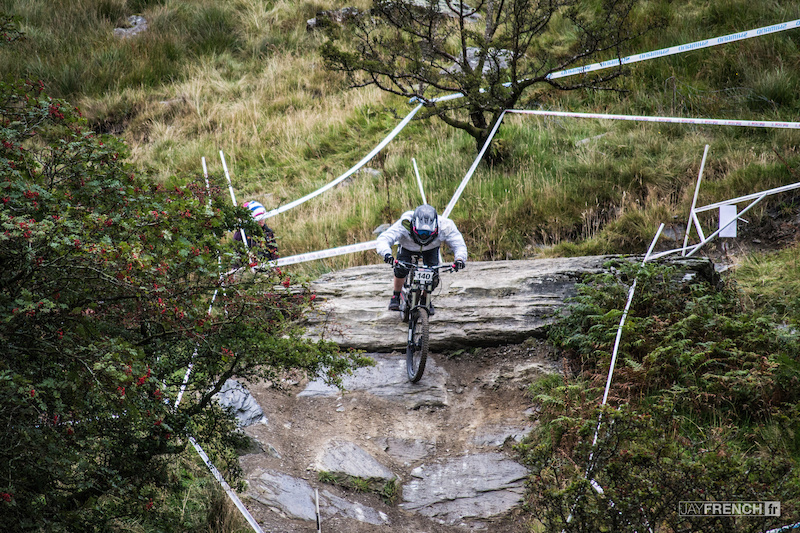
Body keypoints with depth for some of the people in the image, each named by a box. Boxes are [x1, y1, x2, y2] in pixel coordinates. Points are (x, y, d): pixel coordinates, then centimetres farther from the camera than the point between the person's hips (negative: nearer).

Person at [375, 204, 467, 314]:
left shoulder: (444, 226, -40)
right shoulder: (404, 225, -44)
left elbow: (459, 244, -31)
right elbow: (383, 239, -47)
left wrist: (460, 258, -53)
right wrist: (386, 253, -69)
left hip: (431, 248, 1)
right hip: (407, 246, -1)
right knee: (401, 269, -22)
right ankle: (396, 297, 6)